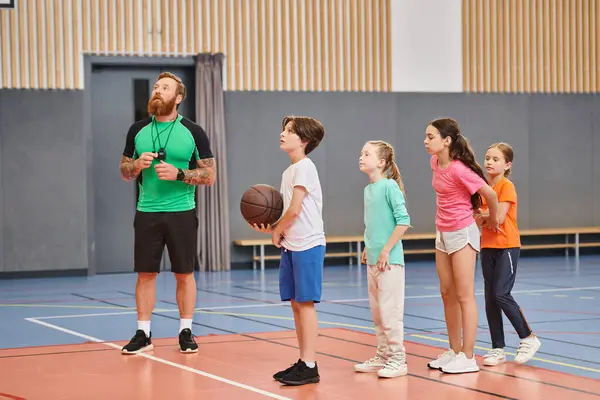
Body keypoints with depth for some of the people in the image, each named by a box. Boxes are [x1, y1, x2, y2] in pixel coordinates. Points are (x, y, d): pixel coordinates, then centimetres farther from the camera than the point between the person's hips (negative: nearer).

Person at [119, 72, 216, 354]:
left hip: (182, 213, -2)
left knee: (184, 274, 5)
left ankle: (186, 332, 15)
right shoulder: (138, 130, 7)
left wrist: (178, 174, -16)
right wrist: (138, 164, -9)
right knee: (145, 274, 4)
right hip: (147, 212, 2)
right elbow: (125, 172, 13)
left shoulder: (192, 132, -2)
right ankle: (143, 334, 12)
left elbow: (210, 175, -2)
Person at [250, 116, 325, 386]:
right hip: (291, 246, 9)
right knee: (295, 303, 10)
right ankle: (303, 362, 16)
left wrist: (278, 231, -1)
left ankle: (309, 366, -3)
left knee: (305, 302, -7)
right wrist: (270, 228, 3)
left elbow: (294, 210, -16)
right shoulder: (288, 172, 16)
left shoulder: (304, 167, -12)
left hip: (308, 245, -9)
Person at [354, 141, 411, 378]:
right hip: (372, 260, 8)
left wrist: (386, 250, -17)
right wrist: (367, 248, 12)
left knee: (390, 311, -5)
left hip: (389, 260, -8)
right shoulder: (368, 189, 12)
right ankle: (382, 356, 23)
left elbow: (403, 221, -17)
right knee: (377, 312, 14)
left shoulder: (390, 186, -12)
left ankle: (397, 359, 3)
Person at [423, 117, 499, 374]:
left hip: (462, 234, -9)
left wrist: (493, 220, -4)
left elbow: (490, 194, -18)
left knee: (464, 295, -4)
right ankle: (455, 351, 23)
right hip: (443, 234, 9)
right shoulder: (435, 163, 3)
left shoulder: (459, 169, -22)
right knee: (447, 293, 12)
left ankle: (468, 358, 1)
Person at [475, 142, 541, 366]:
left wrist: (482, 215, -3)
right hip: (488, 247, 7)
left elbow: (499, 217, -19)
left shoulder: (507, 187, -9)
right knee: (490, 299, 5)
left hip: (507, 247, -7)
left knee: (501, 295, -15)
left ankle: (528, 338, 1)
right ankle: (498, 349, 11)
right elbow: (479, 220, 10)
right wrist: (483, 216, -11)